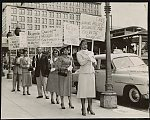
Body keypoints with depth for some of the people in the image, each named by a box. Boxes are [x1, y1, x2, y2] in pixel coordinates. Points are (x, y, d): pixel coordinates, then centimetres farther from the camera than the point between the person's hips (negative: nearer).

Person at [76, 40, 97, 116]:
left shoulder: (91, 53, 16)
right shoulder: (79, 53, 3)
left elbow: (95, 63, 8)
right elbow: (81, 62, -14)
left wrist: (90, 57, -8)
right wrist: (89, 58, -12)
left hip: (91, 73, 4)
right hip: (83, 73, -4)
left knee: (91, 91, 3)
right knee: (83, 91, -5)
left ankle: (90, 108, 12)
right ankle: (83, 109, 2)